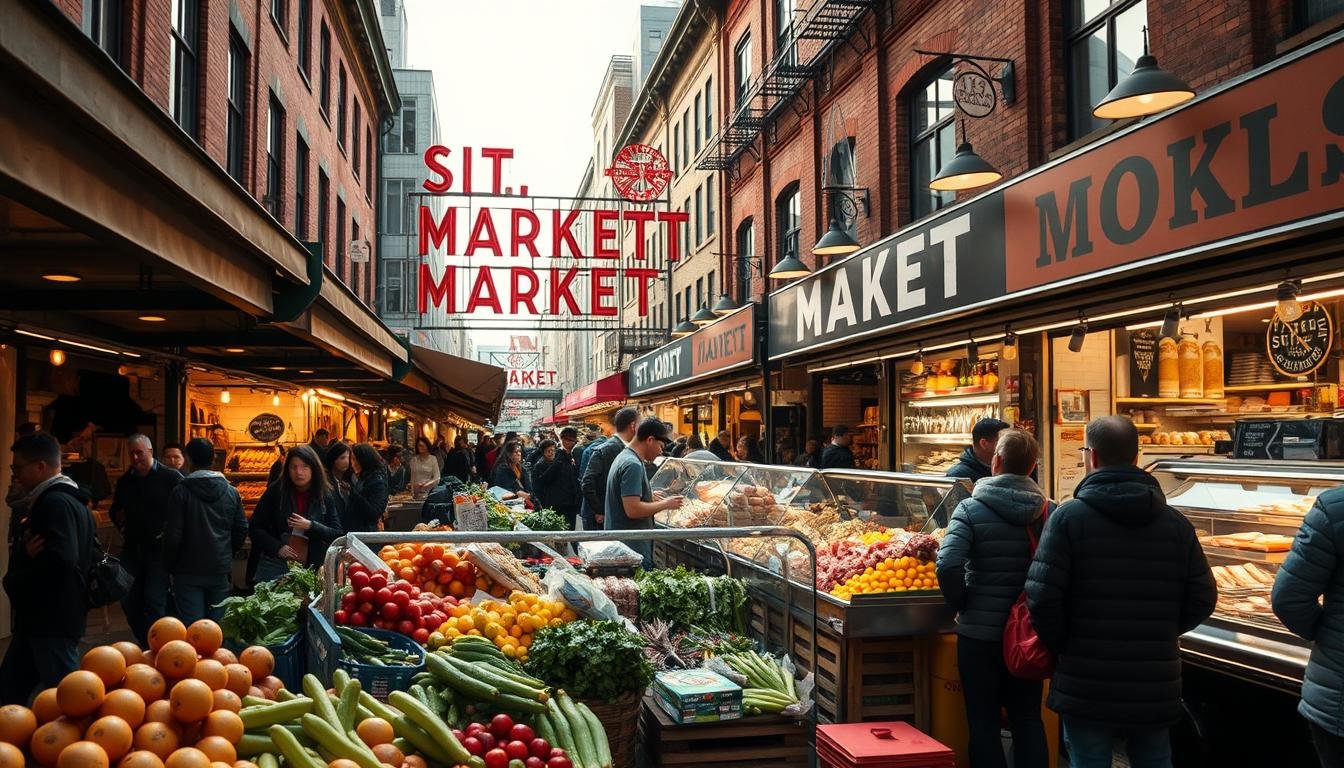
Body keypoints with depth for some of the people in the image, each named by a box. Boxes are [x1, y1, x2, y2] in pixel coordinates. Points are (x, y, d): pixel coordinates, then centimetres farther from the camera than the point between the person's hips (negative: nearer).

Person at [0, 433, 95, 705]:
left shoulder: (55, 503, -16)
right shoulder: (54, 500, 17)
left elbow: (61, 560, -29)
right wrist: (24, 551, -8)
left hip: (53, 620, -11)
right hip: (42, 616, 11)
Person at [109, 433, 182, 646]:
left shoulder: (171, 477, -6)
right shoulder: (125, 481, 11)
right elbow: (115, 510, 26)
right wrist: (123, 527, 11)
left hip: (159, 547, -6)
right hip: (132, 547, 6)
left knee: (154, 601, -11)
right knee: (129, 601, 7)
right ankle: (144, 646, 21)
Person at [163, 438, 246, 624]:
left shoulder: (181, 491, -9)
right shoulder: (231, 492, 2)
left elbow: (173, 534, -9)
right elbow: (242, 530, 6)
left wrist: (169, 567, 3)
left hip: (189, 571, -3)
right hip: (221, 570, 3)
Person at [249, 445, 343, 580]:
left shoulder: (326, 496, 2)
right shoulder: (276, 492, 2)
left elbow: (337, 534, -1)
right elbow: (254, 527, 4)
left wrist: (311, 526, -17)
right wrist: (277, 547, -9)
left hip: (310, 568, 0)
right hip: (275, 567, 0)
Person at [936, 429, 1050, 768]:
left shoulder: (971, 508, -12)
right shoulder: (1047, 511, -4)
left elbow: (948, 565, -23)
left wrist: (959, 603, -6)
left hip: (979, 631, -3)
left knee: (983, 721, 9)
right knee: (1028, 719, 16)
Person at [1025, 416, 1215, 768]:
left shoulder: (1068, 516, -10)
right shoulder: (1176, 523, 3)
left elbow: (1042, 597, -17)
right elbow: (1202, 599, 4)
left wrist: (1060, 646, 0)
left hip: (1087, 688, -4)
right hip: (1156, 689, 4)